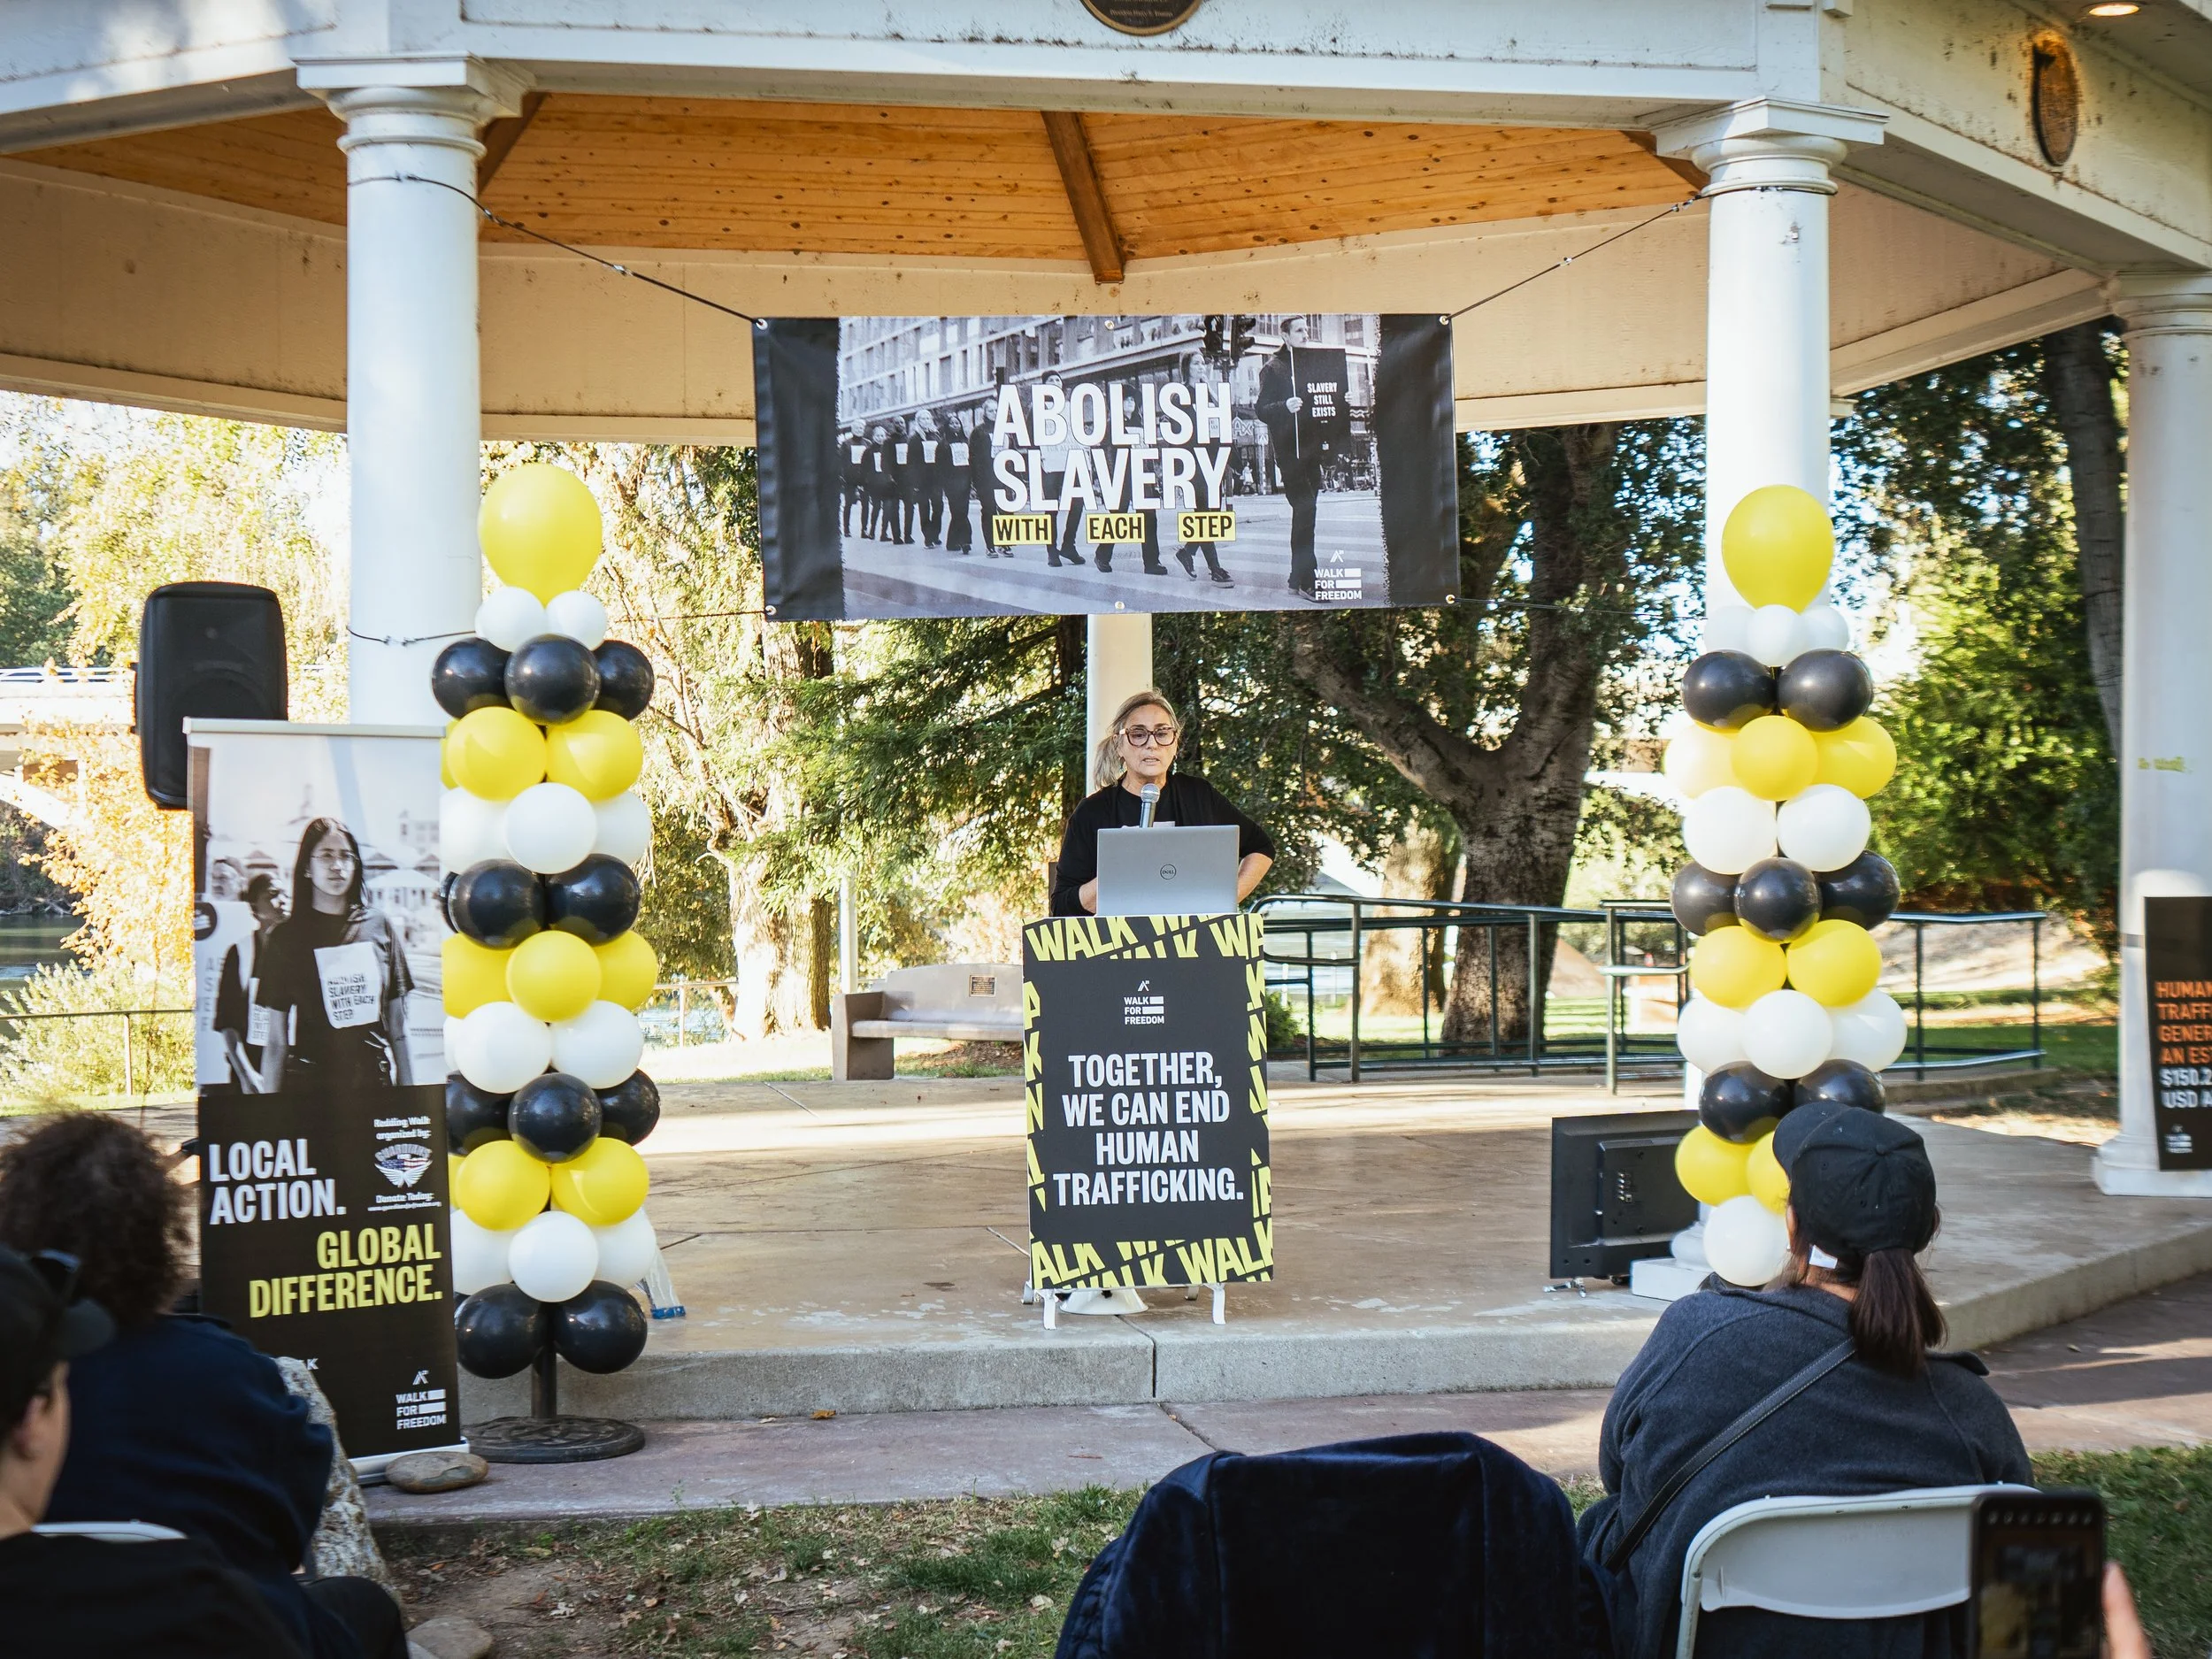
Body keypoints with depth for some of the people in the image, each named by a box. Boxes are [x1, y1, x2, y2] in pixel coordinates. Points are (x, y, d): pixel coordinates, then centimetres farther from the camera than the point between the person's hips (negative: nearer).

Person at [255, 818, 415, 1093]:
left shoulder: (381, 926, 7)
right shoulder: (287, 938, 4)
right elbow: (276, 1041, 3)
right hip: (309, 1081, -1)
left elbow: (399, 1029, 9)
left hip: (376, 1079, 1)